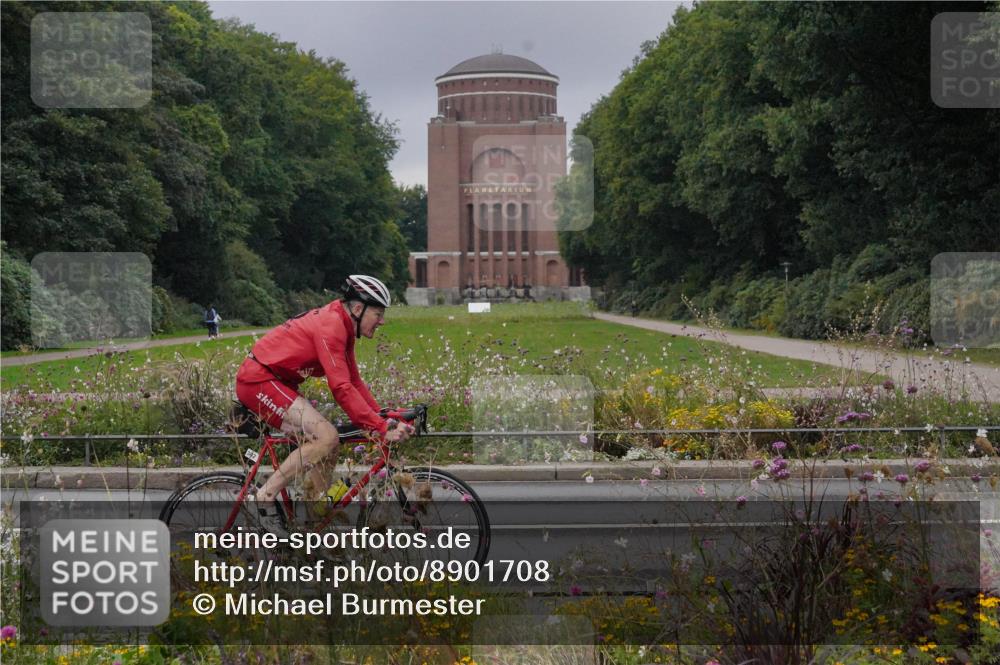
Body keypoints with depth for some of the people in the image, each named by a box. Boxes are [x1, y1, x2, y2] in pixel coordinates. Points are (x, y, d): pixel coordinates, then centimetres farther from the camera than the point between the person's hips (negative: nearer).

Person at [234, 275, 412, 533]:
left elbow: (355, 382, 13)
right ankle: (266, 496, -13)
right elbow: (342, 388, -27)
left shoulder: (342, 327, 10)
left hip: (276, 383, 10)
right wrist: (382, 429, -27)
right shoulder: (331, 325, -21)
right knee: (327, 437, -21)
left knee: (328, 450, 5)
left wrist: (384, 418, 3)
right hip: (258, 379, -10)